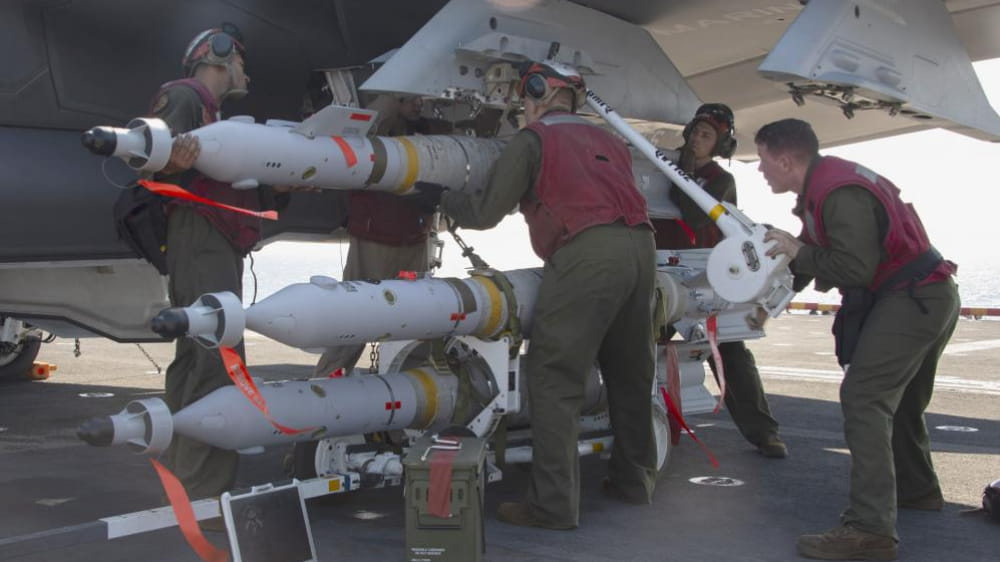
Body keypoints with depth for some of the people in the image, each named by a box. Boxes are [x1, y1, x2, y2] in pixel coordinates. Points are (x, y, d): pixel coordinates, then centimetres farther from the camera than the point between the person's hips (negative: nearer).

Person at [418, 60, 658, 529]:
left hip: (586, 255, -7)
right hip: (639, 246, 7)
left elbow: (486, 213, 5)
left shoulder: (531, 139, 8)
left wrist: (441, 197, 21)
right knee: (628, 373, 17)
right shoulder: (607, 140, 27)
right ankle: (633, 481, 29)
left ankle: (553, 504, -7)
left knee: (554, 381, -5)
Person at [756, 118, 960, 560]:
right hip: (929, 296, 11)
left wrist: (798, 251, -16)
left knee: (863, 397, -20)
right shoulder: (823, 185, 13)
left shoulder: (840, 193, -22)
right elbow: (816, 254, 20)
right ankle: (917, 488, 45)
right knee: (897, 398, 26)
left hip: (911, 298, -11)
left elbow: (857, 267, -27)